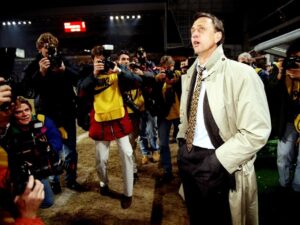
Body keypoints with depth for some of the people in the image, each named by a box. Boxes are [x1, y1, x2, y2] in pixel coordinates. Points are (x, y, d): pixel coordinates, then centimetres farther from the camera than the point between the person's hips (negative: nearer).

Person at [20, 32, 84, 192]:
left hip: (67, 113, 2)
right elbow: (25, 90, -13)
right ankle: (53, 182, 27)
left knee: (70, 150, 11)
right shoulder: (32, 66, 0)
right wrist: (40, 73, -23)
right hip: (46, 116, -1)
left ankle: (71, 180, 28)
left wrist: (65, 70, -22)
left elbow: (79, 78, -7)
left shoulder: (63, 61, 3)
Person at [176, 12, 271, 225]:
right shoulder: (190, 74, 7)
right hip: (190, 162, 6)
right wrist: (182, 144, 2)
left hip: (222, 171, -6)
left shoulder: (241, 74, -15)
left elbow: (256, 132, -19)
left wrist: (216, 162, -21)